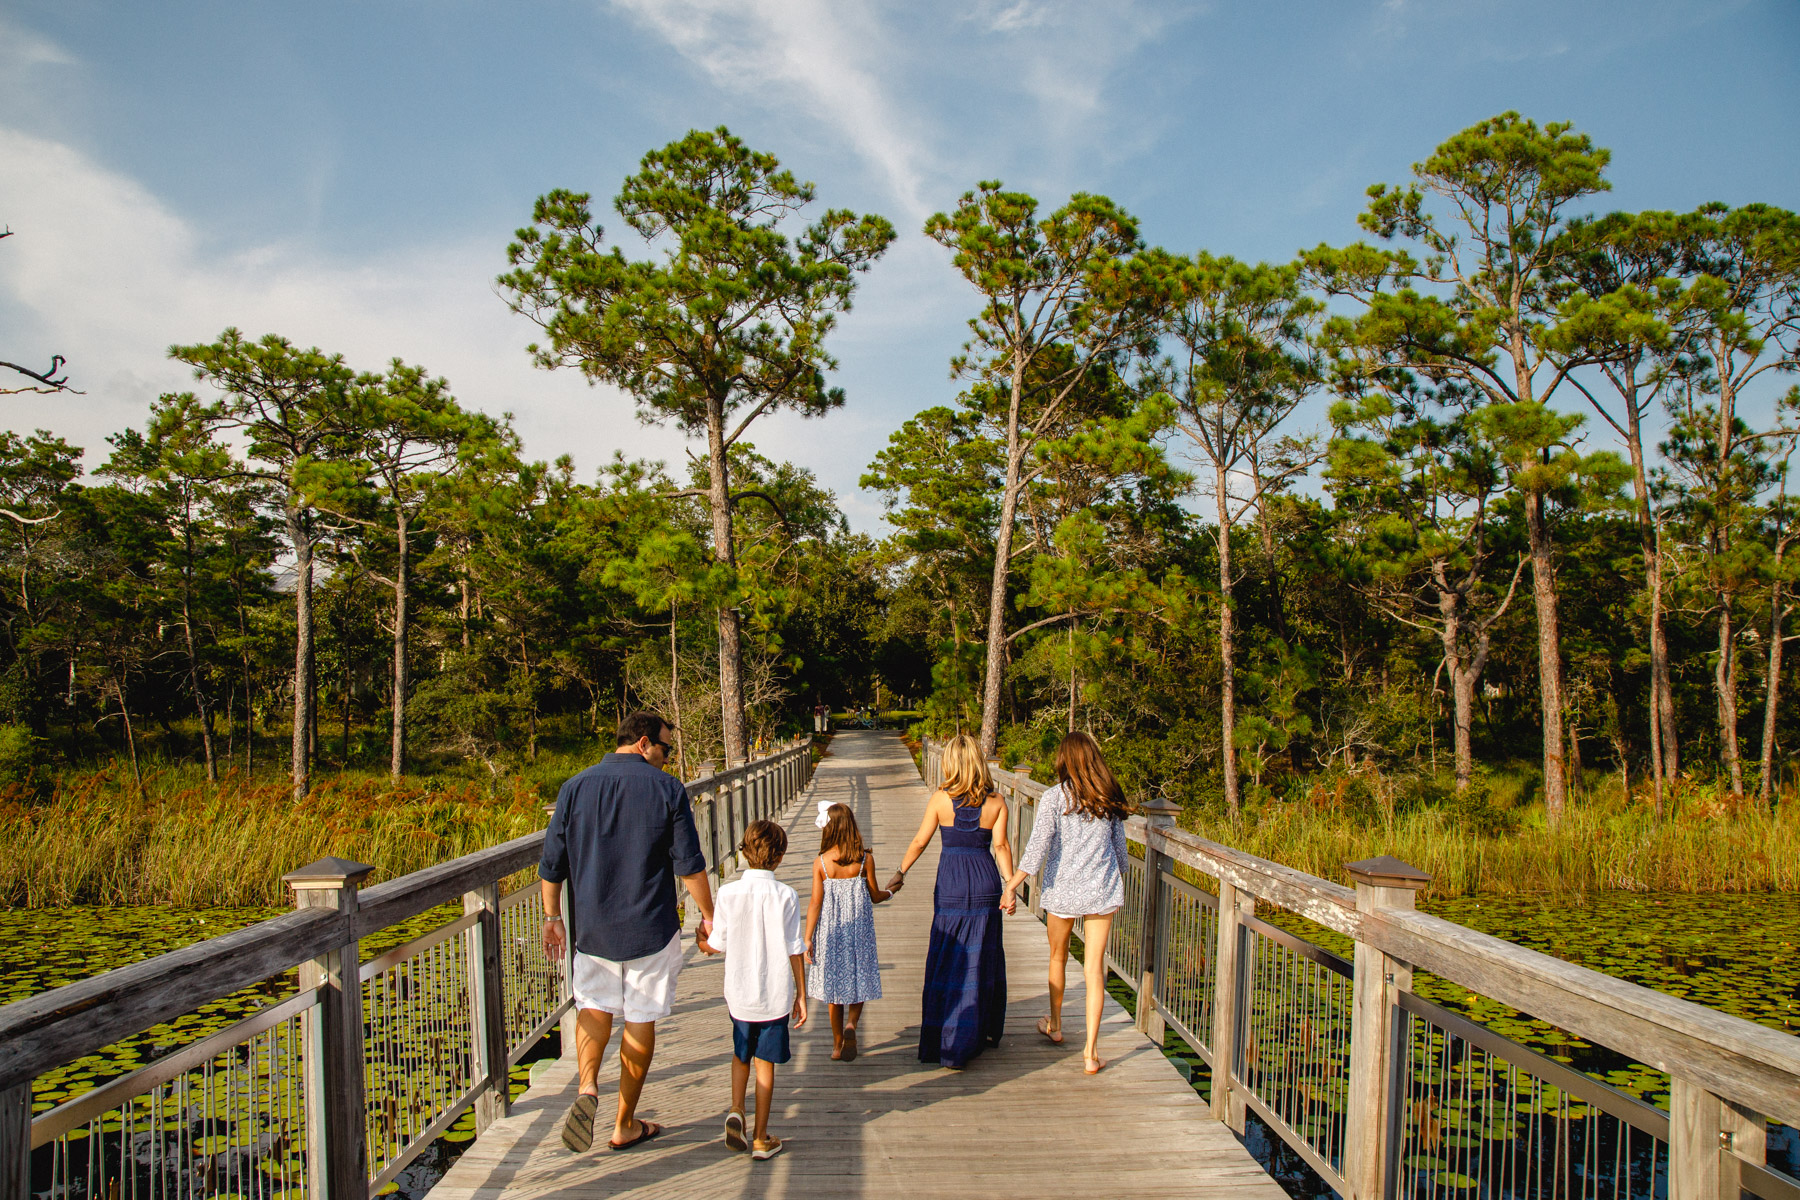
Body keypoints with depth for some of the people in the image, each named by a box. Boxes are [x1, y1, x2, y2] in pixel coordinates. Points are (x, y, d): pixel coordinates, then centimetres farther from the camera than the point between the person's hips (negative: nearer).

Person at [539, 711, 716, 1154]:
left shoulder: (575, 788, 0)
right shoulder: (667, 789, -9)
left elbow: (551, 864, 3)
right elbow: (689, 865, -8)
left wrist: (552, 917, 15)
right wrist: (708, 917, 2)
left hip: (592, 927, 2)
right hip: (650, 930, -2)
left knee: (595, 1007, 21)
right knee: (640, 1021, 10)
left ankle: (588, 1087, -3)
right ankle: (625, 1125, 20)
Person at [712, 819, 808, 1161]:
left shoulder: (728, 893, -10)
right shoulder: (786, 896, -12)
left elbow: (719, 945, -2)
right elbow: (794, 951, -7)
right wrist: (801, 995, 2)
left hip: (739, 993, 1)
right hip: (775, 994, -1)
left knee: (741, 1055, 24)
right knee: (765, 1062, 11)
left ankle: (736, 1111, 6)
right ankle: (761, 1139, 17)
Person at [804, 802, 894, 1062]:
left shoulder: (820, 863, -9)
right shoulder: (865, 858, -8)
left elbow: (815, 904, -9)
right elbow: (874, 896, 0)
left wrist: (808, 939, -3)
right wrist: (890, 891, 22)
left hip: (830, 931, 1)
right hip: (858, 928, 0)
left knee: (833, 984, 13)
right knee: (858, 981, 13)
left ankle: (837, 1044, 22)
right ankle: (851, 1025, -13)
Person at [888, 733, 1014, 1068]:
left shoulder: (941, 799, -6)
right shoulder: (996, 801, -3)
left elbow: (920, 841, -2)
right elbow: (1000, 845, -10)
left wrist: (900, 874, 7)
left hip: (950, 884, -1)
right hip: (985, 882, 1)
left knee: (947, 961, 9)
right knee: (983, 959, 13)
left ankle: (944, 1038, 13)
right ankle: (984, 1032, 25)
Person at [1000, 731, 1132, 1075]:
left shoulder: (1054, 798, -10)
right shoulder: (1109, 798, 1)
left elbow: (1037, 847, -18)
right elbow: (1119, 845, 11)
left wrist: (1011, 886, -16)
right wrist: (1120, 877, 28)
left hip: (1062, 890, -2)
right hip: (1102, 891, 2)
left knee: (1058, 957, 20)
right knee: (1094, 968, 4)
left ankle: (1055, 1026, 40)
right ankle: (1091, 1052, 1)